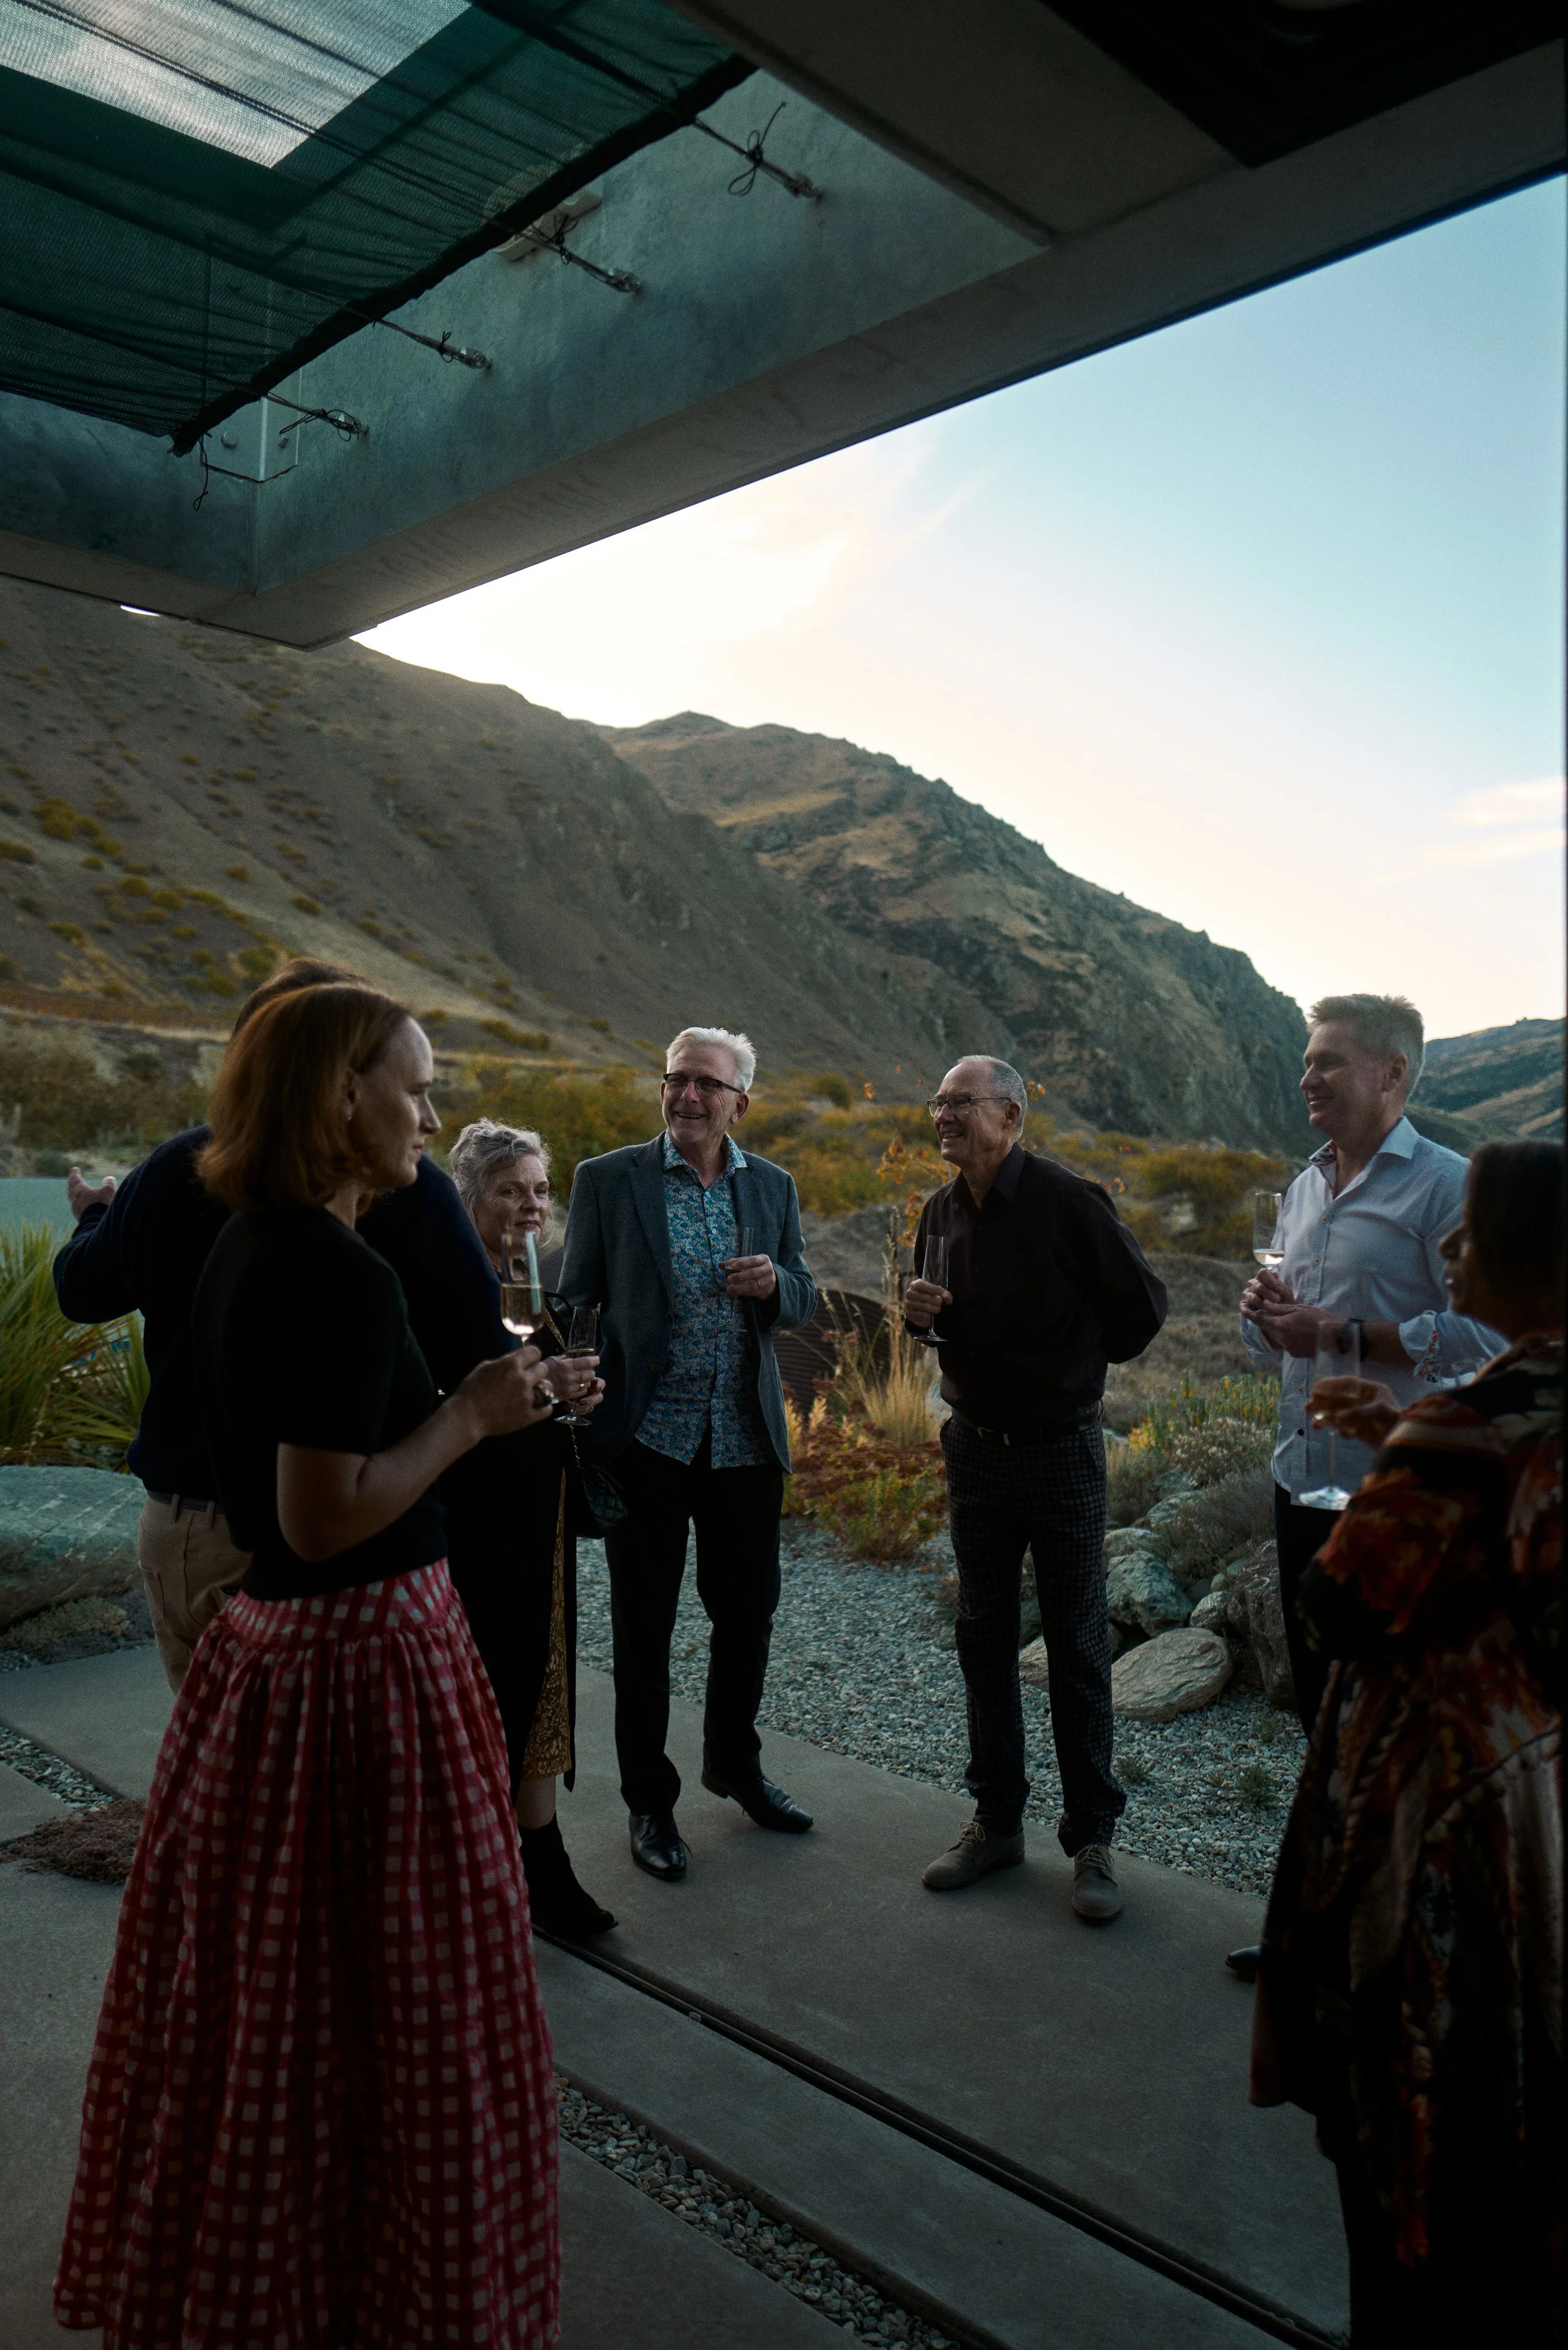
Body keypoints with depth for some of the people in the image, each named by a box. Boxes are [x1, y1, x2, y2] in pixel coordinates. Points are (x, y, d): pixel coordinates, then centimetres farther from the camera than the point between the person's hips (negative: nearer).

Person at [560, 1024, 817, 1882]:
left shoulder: (772, 1187, 6)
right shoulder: (607, 1181, -4)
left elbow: (802, 1302, 11)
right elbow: (575, 1306, -3)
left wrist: (774, 1282, -13)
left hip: (747, 1440, 4)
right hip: (647, 1437, -3)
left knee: (747, 1610, 16)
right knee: (644, 1624, 9)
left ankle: (735, 1764, 40)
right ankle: (649, 1801, 27)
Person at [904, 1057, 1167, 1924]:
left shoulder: (1068, 1200, -14)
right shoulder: (941, 1211, 4)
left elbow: (1142, 1302, -3)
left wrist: (1077, 1366, 6)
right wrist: (923, 1314, -5)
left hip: (1061, 1452, -5)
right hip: (972, 1450, 6)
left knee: (1078, 1650, 5)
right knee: (984, 1640, 13)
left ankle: (1091, 1836, 18)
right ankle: (996, 1821, 27)